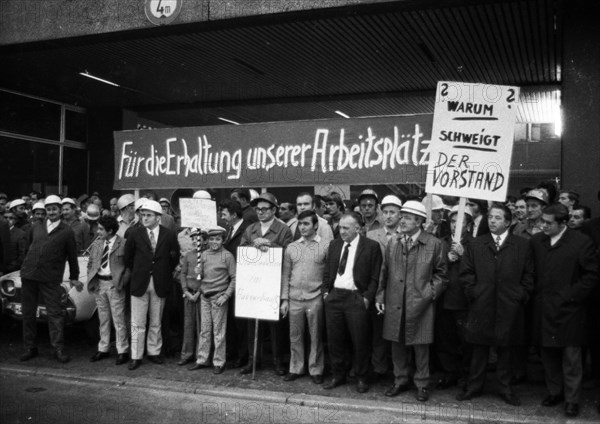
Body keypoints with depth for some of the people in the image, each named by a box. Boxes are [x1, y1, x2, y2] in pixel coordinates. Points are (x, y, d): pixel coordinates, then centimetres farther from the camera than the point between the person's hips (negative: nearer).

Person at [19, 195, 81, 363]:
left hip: (50, 279, -4)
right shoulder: (36, 228, 12)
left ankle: (58, 349, 3)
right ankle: (30, 348, 19)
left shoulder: (67, 232, 2)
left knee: (55, 313, -4)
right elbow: (29, 247, 21)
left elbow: (72, 256, 7)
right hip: (29, 275, 4)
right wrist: (26, 267, 18)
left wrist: (74, 277, 11)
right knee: (28, 313, 8)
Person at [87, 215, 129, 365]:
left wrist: (122, 282, -14)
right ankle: (103, 349, 24)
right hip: (99, 284, 6)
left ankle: (122, 351, 8)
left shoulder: (123, 244, -8)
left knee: (118, 319, -1)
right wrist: (91, 280, 5)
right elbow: (90, 264, 16)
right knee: (103, 319, 14)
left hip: (114, 285, -6)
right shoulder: (96, 244, 10)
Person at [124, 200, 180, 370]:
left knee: (156, 322, 11)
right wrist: (136, 273, 9)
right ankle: (136, 356, 10)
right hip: (140, 283, 0)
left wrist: (165, 274, 6)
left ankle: (153, 352, 24)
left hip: (160, 284, 0)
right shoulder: (135, 233, -3)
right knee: (137, 323, 2)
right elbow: (127, 256, 8)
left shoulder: (169, 235, -4)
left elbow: (175, 258, 7)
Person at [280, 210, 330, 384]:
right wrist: (284, 299, 7)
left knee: (316, 337, 5)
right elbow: (285, 275, 11)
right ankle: (296, 369, 22)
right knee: (295, 336, 10)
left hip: (315, 298, -3)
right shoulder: (291, 248, 9)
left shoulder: (326, 246, -2)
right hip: (294, 299, 3)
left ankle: (316, 370, 17)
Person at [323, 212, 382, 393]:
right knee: (335, 340, 10)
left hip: (356, 298, -4)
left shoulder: (371, 246, -5)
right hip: (334, 297, 5)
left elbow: (375, 277, -5)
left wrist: (367, 297, -12)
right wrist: (326, 292, 6)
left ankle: (361, 378, 19)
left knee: (359, 341, 2)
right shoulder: (334, 244, 11)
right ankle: (338, 376, 25)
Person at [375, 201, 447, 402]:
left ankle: (422, 384, 22)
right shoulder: (393, 243, 8)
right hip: (394, 304, 4)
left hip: (420, 305, -3)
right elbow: (385, 272, 13)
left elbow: (441, 274, 2)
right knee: (397, 345, 12)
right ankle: (400, 381, 28)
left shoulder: (434, 244, -3)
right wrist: (380, 296, 8)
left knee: (421, 346, 5)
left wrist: (430, 294, -8)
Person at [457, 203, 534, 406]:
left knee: (505, 349, 9)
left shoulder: (522, 245, 4)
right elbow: (466, 272, 7)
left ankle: (505, 388, 21)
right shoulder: (476, 245, 8)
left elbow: (528, 275, 4)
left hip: (509, 307, -1)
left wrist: (522, 296, -4)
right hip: (481, 305, 1)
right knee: (479, 348, 8)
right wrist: (473, 292, -3)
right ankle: (474, 386, 20)